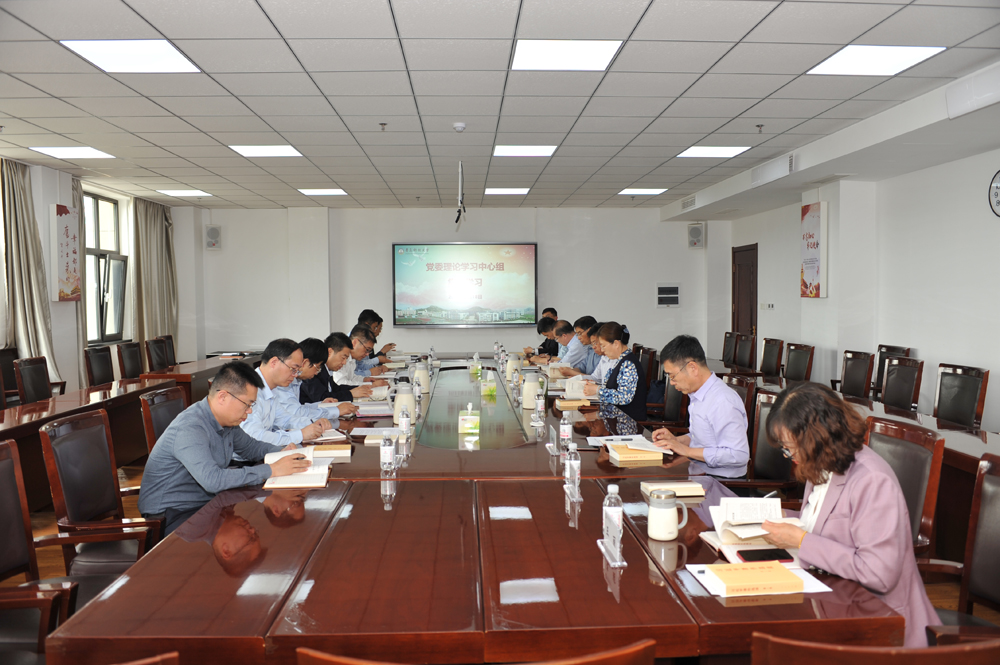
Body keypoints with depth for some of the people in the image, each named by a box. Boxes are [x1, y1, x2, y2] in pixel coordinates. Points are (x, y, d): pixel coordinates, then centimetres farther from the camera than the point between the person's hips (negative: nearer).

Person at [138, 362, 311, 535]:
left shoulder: (227, 420, 2)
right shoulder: (189, 429, -26)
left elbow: (250, 446, 21)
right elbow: (212, 480, -38)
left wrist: (280, 452, 0)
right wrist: (271, 470, -33)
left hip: (206, 502, 9)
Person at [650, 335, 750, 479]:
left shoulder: (723, 401, -20)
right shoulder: (698, 395, 11)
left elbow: (739, 456, -25)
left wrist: (687, 451, -20)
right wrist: (675, 440, 6)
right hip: (698, 472, 9)